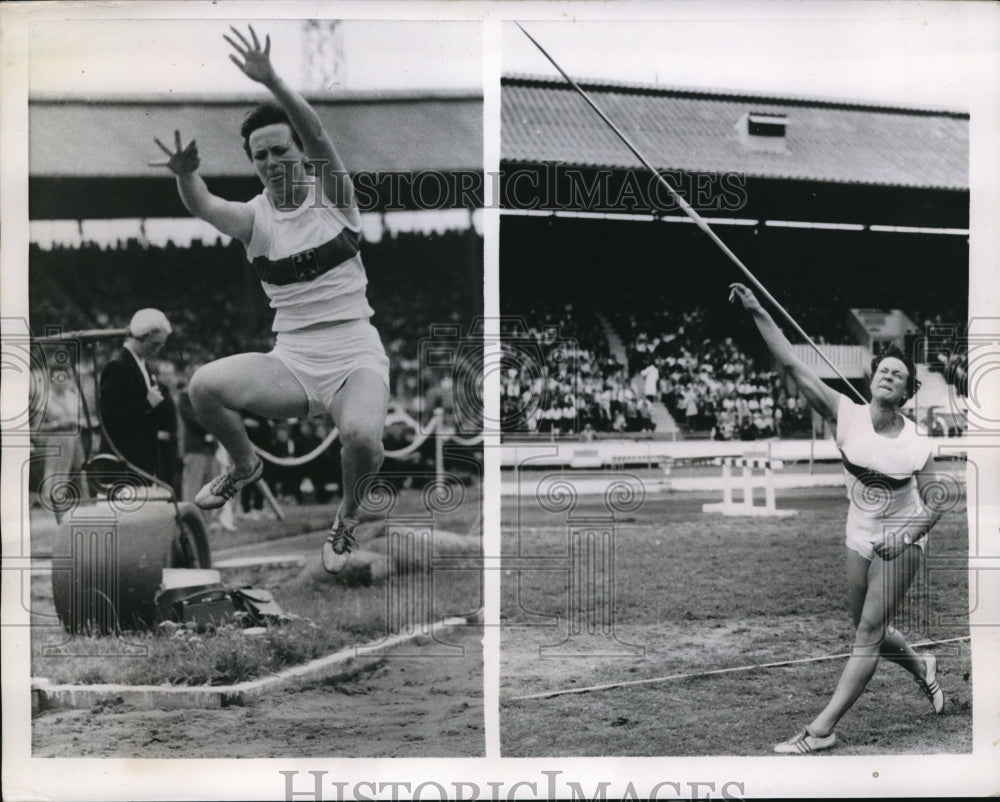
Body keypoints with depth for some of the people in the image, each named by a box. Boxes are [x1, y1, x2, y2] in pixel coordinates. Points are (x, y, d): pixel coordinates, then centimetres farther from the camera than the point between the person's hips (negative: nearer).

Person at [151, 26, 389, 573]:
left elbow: (318, 136, -19)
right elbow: (203, 206, -17)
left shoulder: (332, 196, -1)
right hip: (292, 362, 3)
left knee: (361, 437, -33)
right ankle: (245, 466, 13)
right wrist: (185, 175, -41)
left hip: (355, 359, -2)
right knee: (204, 386, -22)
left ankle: (348, 516, 4)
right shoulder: (253, 218, 3)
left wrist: (271, 81, -34)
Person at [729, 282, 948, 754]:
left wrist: (907, 535, -27)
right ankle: (922, 668, 46)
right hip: (860, 539, 4)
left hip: (900, 543, -4)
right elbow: (794, 366, -19)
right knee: (869, 632, 14)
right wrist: (757, 313, -26)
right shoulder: (848, 416, -12)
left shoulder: (916, 445, -15)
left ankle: (821, 730, -11)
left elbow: (934, 507, -8)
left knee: (869, 633, -9)